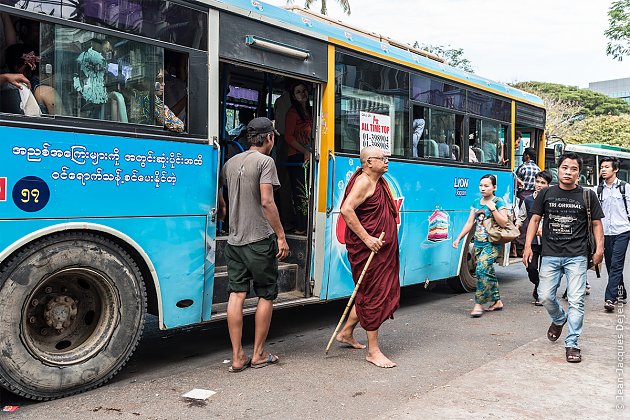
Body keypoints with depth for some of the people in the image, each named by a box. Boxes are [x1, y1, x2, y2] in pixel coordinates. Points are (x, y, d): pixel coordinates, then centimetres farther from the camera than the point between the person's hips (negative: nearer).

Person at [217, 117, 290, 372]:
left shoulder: (231, 162, 11)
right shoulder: (265, 161, -9)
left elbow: (217, 191, 24)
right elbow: (267, 202, -18)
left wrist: (222, 210, 45)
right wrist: (281, 236, -13)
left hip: (234, 239, 6)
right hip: (260, 239, -6)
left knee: (236, 294, 5)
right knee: (266, 295, 7)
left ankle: (237, 357, 9)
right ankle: (258, 355, 13)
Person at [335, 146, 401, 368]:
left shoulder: (379, 182, 17)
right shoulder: (364, 181, -14)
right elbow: (347, 210, -26)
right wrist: (367, 238, -25)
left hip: (381, 249, 10)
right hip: (367, 249, -10)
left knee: (373, 293, 18)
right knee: (373, 295, -4)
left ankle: (346, 332, 33)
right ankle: (373, 351, 5)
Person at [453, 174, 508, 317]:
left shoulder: (498, 202, -5)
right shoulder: (477, 202, 12)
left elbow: (504, 223, -12)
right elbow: (470, 222, 13)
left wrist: (493, 208, -21)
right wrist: (458, 238, 8)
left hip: (492, 244, -6)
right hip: (478, 244, 6)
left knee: (481, 270, -17)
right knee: (489, 273, 12)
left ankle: (478, 304, -11)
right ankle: (497, 301, 25)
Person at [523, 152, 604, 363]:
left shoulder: (587, 195, 4)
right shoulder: (546, 194, 7)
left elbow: (596, 223, 8)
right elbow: (535, 219, 8)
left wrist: (599, 247, -6)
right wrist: (528, 245, -1)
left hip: (577, 256, -1)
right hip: (550, 255, 2)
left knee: (576, 300, -5)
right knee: (545, 296, 2)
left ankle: (571, 344, 5)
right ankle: (559, 319, 36)